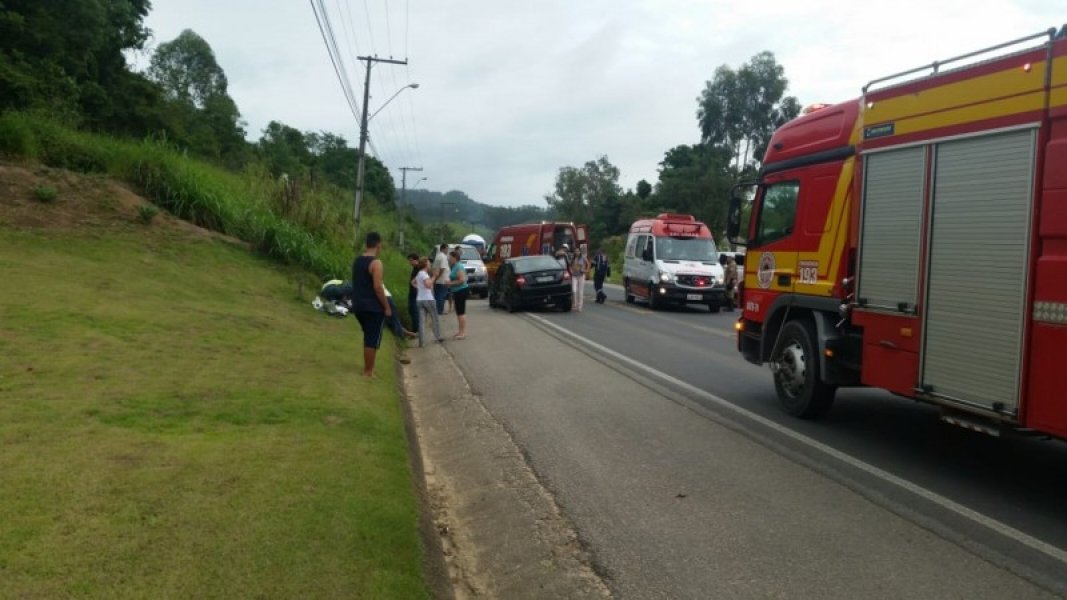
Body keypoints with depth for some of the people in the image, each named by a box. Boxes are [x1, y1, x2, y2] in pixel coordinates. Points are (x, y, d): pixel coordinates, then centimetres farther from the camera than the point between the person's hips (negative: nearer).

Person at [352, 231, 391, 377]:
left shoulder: (357, 260, 9)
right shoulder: (376, 263, -17)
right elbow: (377, 287, -21)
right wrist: (387, 307, -15)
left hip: (359, 305, 8)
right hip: (373, 307, -8)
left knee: (368, 337, 20)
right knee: (373, 339, 2)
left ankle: (368, 368, 26)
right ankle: (368, 371, 7)